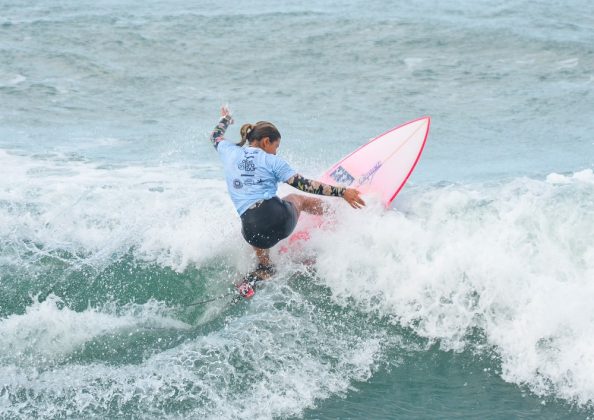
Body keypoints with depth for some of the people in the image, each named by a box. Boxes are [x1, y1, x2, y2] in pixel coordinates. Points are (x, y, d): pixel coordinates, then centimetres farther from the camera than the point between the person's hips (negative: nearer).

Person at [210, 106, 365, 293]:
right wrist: (341, 192, 1)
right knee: (297, 198, 32)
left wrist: (226, 119, 61)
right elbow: (305, 185, -1)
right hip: (280, 219, -2)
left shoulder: (230, 153, 16)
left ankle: (263, 270, 31)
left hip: (251, 230, 2)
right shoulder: (271, 161, 6)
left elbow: (215, 137, 40)